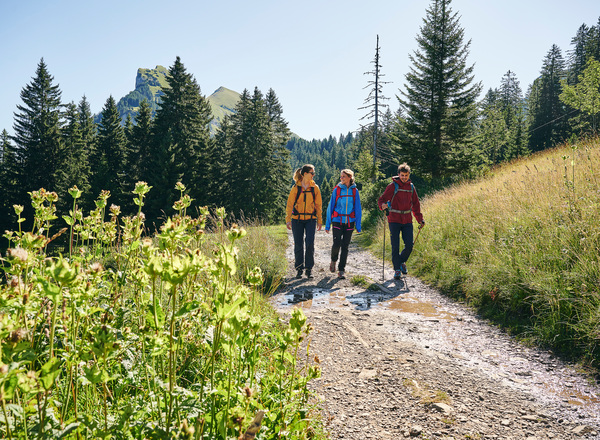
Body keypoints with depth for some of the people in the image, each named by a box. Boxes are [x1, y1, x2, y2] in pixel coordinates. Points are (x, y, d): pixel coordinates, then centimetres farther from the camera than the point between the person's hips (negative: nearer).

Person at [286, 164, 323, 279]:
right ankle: (299, 269, 16)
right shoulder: (296, 187, -1)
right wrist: (288, 220, -8)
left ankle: (309, 268, 5)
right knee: (298, 245, 3)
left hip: (311, 219, 1)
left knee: (310, 243, -10)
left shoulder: (315, 188, 4)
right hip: (297, 219, -1)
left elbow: (318, 205, 9)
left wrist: (319, 221, 7)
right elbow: (290, 204, -1)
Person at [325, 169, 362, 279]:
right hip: (337, 221, -1)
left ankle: (341, 271, 10)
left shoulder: (354, 191, 4)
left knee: (345, 246, 2)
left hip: (349, 222, 1)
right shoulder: (337, 189, 1)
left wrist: (358, 225, 2)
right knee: (337, 244, -12)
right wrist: (327, 224, 1)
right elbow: (330, 207, 4)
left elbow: (358, 209, 7)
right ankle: (333, 261, 19)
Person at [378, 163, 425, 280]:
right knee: (395, 246, -4)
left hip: (407, 221, 4)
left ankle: (402, 262, 25)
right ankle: (397, 269, 9)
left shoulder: (411, 187, 12)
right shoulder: (392, 186, -2)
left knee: (409, 245, -2)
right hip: (394, 220, -3)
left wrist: (420, 219, 14)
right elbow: (381, 200, -4)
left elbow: (416, 205, 20)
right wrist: (383, 205, -27)